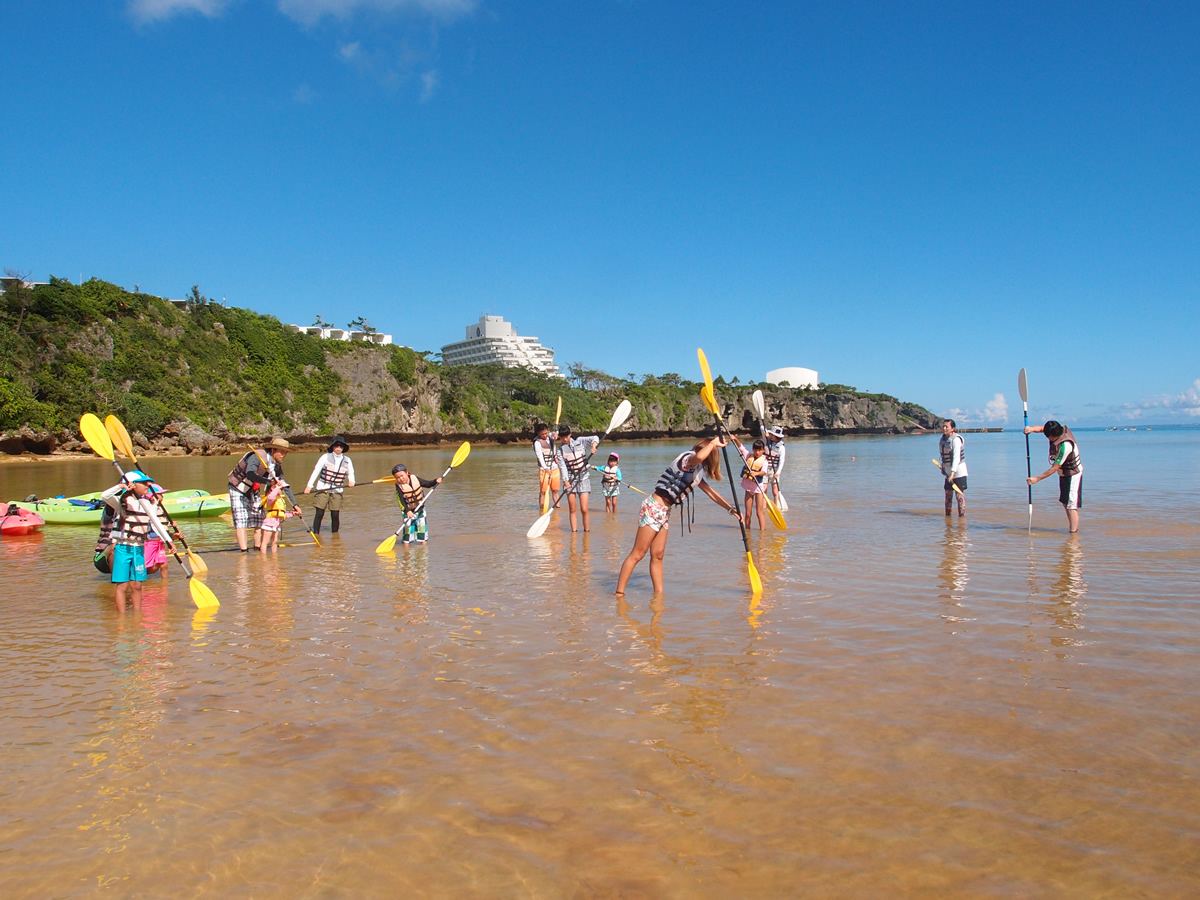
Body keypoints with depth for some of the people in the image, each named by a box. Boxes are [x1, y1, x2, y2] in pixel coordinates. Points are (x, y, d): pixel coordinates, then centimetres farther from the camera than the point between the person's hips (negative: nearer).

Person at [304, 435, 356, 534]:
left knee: (335, 515, 2)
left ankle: (335, 536, 14)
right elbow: (316, 471, -3)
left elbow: (350, 473, 16)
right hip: (323, 489, -2)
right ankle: (316, 534, 4)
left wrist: (351, 481, -8)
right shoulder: (326, 457, -1)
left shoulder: (347, 460, 7)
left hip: (337, 491, 2)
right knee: (319, 513, -4)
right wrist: (309, 486, -8)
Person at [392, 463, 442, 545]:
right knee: (408, 526, -7)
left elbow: (428, 484, 4)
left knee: (422, 525, 6)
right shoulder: (399, 486, -15)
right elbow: (401, 501, -21)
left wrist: (436, 481, -14)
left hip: (420, 508, 3)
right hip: (409, 511, -3)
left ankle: (423, 541, 19)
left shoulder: (415, 479, -7)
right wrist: (407, 511, -31)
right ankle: (406, 543, 3)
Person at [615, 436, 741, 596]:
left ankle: (659, 593, 12)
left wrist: (730, 508, 23)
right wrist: (714, 443, -21)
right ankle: (619, 593, -6)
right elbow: (698, 457, -36)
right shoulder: (688, 457, -10)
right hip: (654, 507, -9)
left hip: (664, 512, 9)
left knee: (657, 555, 9)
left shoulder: (697, 471, 19)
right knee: (637, 554, -8)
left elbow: (710, 492, 26)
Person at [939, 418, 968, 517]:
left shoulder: (956, 439, -18)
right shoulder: (943, 439, 7)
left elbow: (956, 458, -25)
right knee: (948, 494, 11)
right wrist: (943, 467, 11)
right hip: (948, 472, 8)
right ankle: (947, 515, 19)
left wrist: (952, 473, -31)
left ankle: (962, 515, -1)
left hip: (959, 472, -7)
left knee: (959, 495, -6)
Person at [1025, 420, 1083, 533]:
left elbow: (1055, 468, -28)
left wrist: (1037, 479, -24)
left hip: (1072, 475, -9)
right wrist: (1032, 429, -24)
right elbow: (1042, 428, 1)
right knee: (1064, 502, 17)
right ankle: (1073, 527, 30)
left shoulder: (1065, 446, -34)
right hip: (1064, 474, 9)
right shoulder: (1061, 429, -11)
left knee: (1071, 506, -10)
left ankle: (1073, 533, -10)